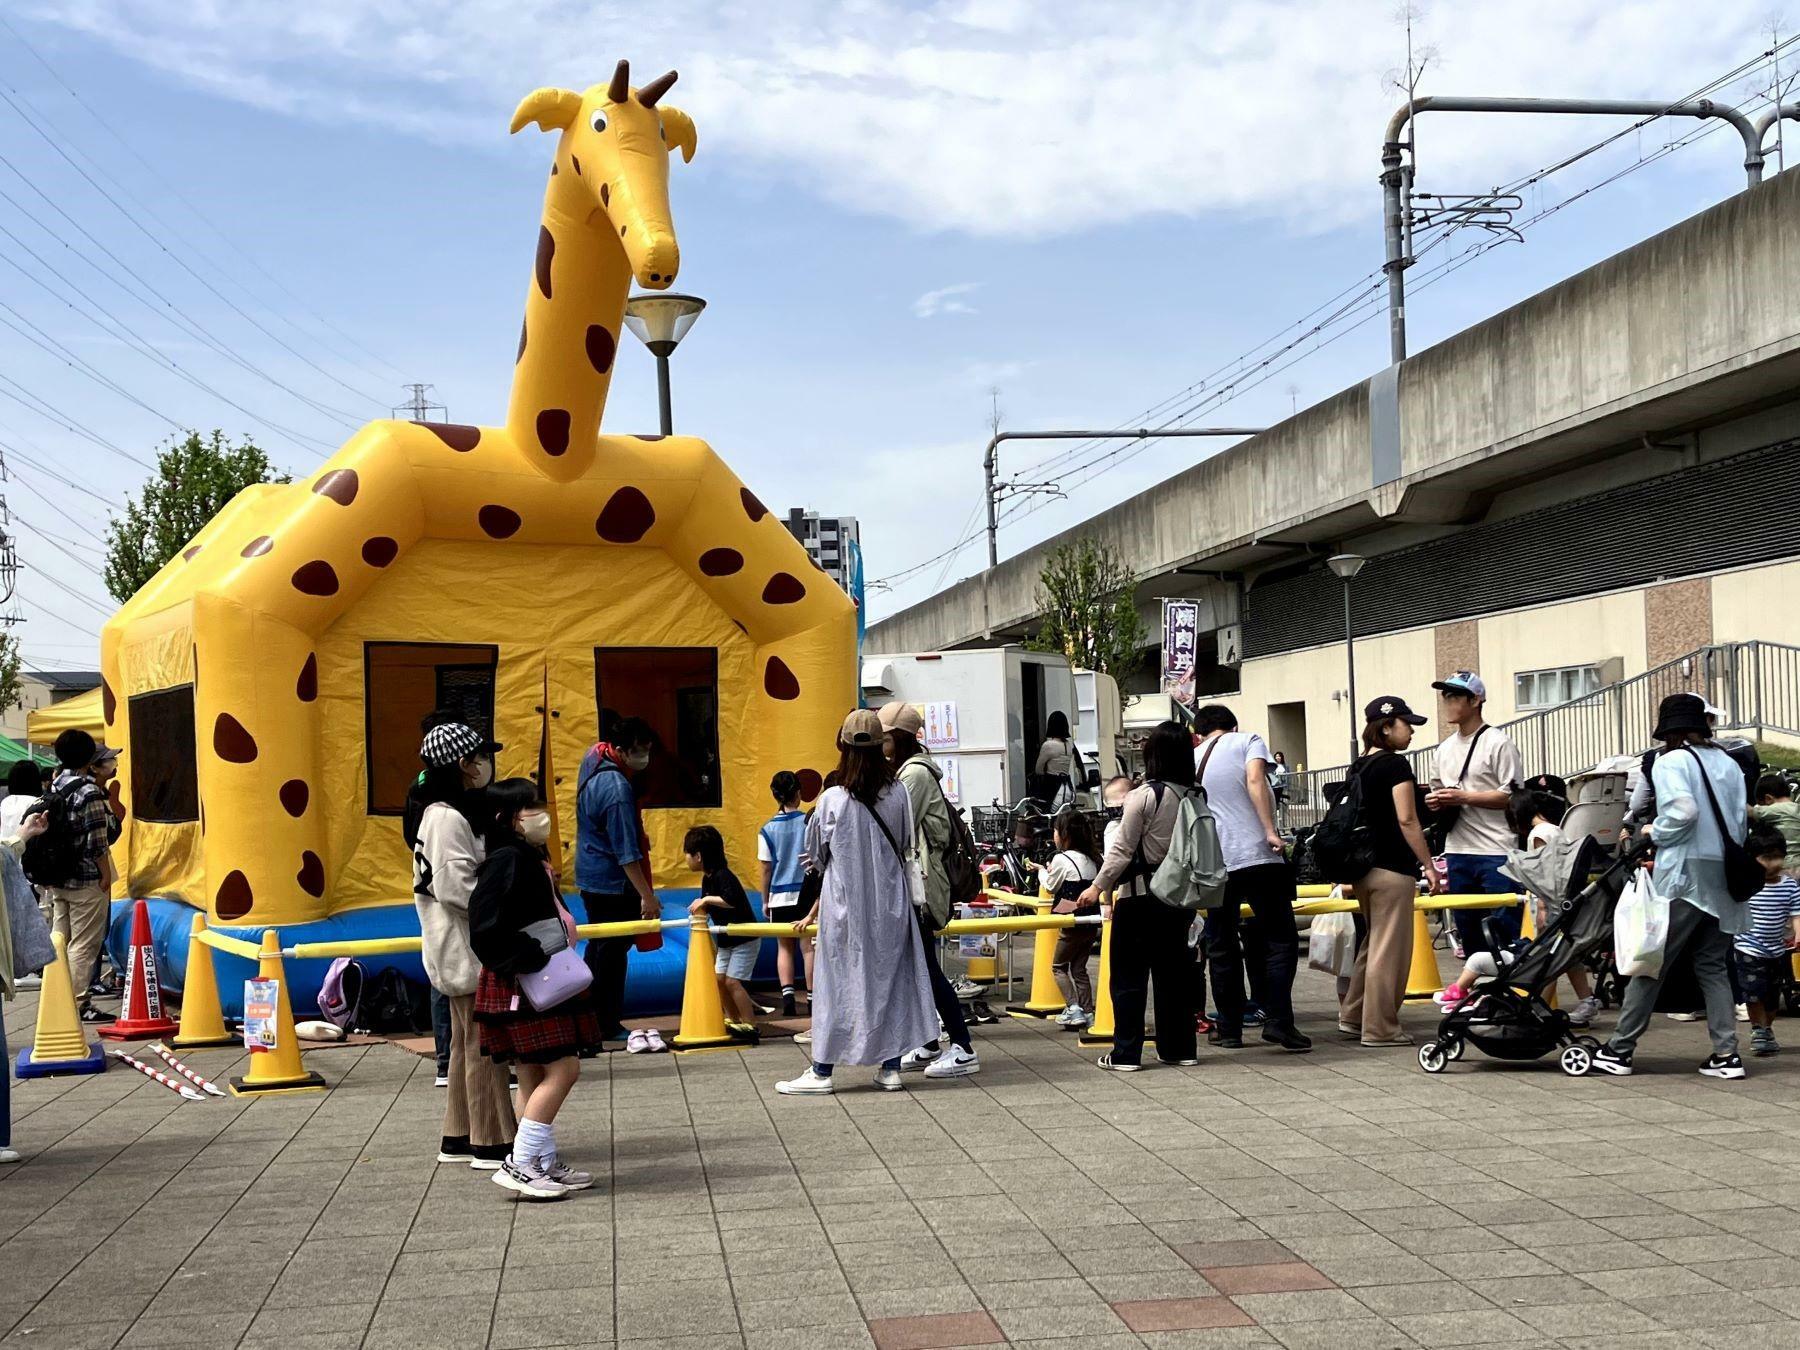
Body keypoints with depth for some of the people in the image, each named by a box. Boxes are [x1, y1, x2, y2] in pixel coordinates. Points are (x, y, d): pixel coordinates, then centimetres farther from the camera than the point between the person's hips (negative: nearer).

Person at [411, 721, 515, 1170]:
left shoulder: (442, 813, 15)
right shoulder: (449, 817, -17)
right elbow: (454, 885, -24)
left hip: (460, 948, 11)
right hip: (466, 948, -11)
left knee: (466, 1041, 16)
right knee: (483, 1042, -6)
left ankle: (459, 1138, 23)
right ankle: (491, 1144, -1)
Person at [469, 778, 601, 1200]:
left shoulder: (532, 860, 13)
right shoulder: (506, 861, -17)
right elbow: (488, 931, -24)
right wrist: (532, 960, -23)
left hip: (541, 983, 10)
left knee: (534, 1077, 13)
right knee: (563, 1069, -10)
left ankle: (546, 1164, 19)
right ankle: (520, 1165, -7)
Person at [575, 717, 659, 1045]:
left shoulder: (593, 757, 1)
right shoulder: (617, 790, -28)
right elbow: (627, 853, -26)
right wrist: (647, 895, -22)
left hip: (589, 876, 10)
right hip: (612, 883, -10)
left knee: (598, 945, 19)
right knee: (613, 952, 1)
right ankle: (607, 1025, 9)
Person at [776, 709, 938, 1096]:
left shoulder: (833, 800, -12)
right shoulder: (898, 795, -4)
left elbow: (818, 858, 0)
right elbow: (903, 848, 8)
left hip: (845, 908, -3)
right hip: (890, 905, 3)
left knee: (838, 984, 4)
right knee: (891, 981, 10)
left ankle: (822, 1071, 10)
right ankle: (891, 1068, 14)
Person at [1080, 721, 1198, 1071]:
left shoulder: (1144, 796, -15)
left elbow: (1122, 850, -11)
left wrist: (1098, 887, 0)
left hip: (1141, 897, -6)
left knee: (1129, 975, 2)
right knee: (1174, 969, 13)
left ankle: (1126, 1053, 4)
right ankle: (1179, 1047, 17)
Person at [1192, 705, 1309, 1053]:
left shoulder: (1191, 759, 17)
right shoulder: (1248, 741, 6)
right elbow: (1255, 781, -13)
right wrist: (1270, 830, -18)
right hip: (1258, 855, -4)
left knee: (1222, 946, 10)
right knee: (1281, 939, 2)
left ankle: (1229, 1028, 13)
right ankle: (1278, 1021, -8)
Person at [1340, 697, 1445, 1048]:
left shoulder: (1359, 767, 12)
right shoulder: (1395, 764, -12)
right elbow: (1407, 821, -16)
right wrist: (1429, 866, -13)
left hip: (1362, 869, 9)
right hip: (1392, 869, -9)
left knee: (1373, 943, 20)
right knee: (1389, 949, -2)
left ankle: (1352, 1017, 24)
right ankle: (1380, 1029, 2)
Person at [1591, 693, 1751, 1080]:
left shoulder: (1670, 761, -6)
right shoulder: (1729, 764, 12)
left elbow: (1683, 810, -19)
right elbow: (1740, 819, 6)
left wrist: (1655, 834, -3)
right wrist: (1725, 850, 15)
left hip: (1684, 872, -6)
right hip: (1725, 874, 6)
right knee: (1713, 964, 12)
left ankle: (1619, 1050, 6)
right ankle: (1726, 1053, 4)